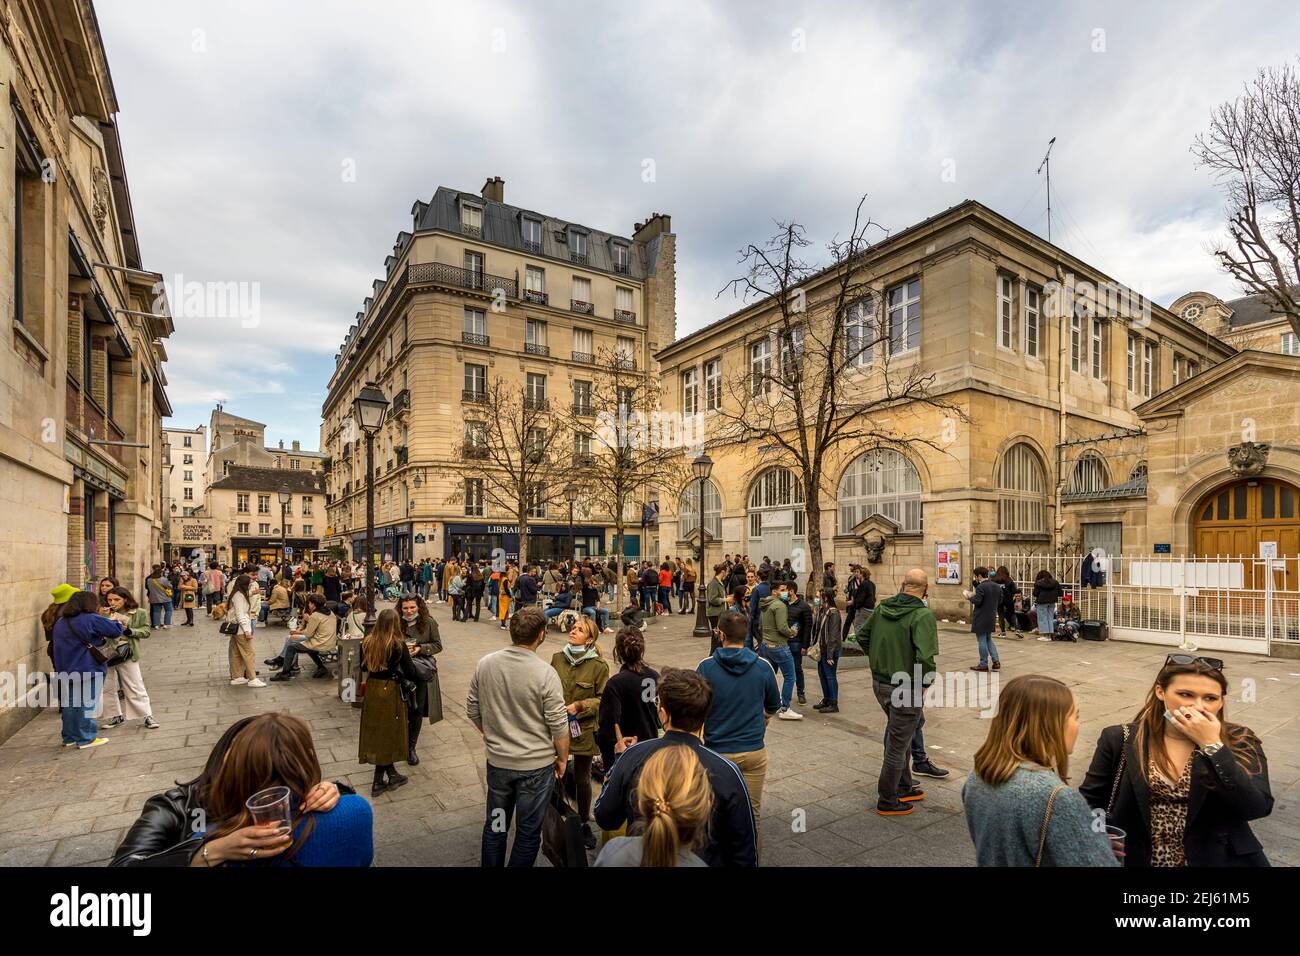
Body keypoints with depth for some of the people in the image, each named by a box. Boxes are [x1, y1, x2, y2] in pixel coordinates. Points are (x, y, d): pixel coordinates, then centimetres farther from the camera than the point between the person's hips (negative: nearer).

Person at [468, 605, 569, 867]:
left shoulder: (485, 664, -9)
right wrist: (562, 758, 2)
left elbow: (473, 711, 2)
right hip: (536, 765, -4)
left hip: (497, 760, 4)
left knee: (495, 826, 23)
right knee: (528, 833, 14)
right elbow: (558, 725, -16)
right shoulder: (545, 673, -23)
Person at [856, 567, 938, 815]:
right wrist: (925, 684, -14)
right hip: (905, 689, -7)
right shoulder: (923, 615, -20)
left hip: (879, 682, 7)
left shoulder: (882, 607, 2)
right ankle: (887, 801, 22)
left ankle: (904, 787, 42)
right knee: (898, 744, 8)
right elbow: (925, 656, -30)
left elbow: (862, 635, 11)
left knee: (900, 736, 26)